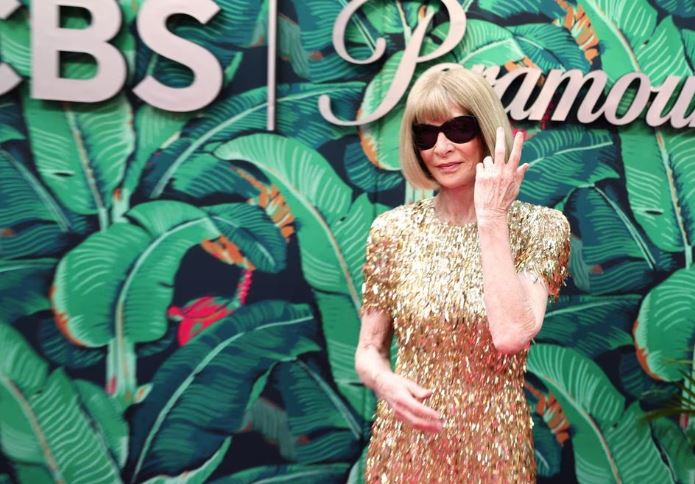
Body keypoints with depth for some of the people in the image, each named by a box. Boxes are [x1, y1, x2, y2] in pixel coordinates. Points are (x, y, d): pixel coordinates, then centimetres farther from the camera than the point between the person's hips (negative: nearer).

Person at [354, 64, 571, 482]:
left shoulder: (540, 227, -9)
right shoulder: (393, 229, -5)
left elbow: (510, 336, -24)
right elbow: (368, 350, 1)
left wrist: (492, 219, -20)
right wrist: (386, 383, -19)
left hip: (492, 447, -1)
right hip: (404, 442, 1)